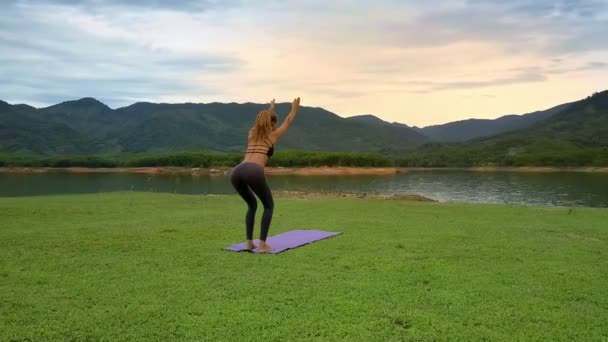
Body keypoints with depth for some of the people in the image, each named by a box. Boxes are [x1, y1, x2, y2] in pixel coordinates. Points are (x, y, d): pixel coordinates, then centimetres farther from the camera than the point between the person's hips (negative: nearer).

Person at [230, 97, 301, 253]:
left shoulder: (252, 133, 31)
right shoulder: (273, 134, 19)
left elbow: (262, 120, 54)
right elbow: (288, 121, 38)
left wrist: (270, 110, 71)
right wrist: (294, 109, 55)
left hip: (236, 172, 5)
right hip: (254, 172, -5)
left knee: (252, 205, 27)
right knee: (269, 206, 16)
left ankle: (249, 242, 20)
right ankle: (262, 245, 5)